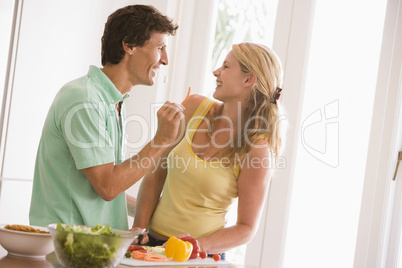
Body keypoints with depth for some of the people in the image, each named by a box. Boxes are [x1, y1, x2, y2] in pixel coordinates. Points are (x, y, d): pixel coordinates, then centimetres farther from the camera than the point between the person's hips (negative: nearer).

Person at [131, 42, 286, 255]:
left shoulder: (257, 151, -11)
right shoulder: (196, 107, 1)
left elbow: (246, 228, -5)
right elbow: (156, 174, 6)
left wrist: (200, 245, -18)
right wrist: (139, 228, -2)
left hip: (202, 255, -3)